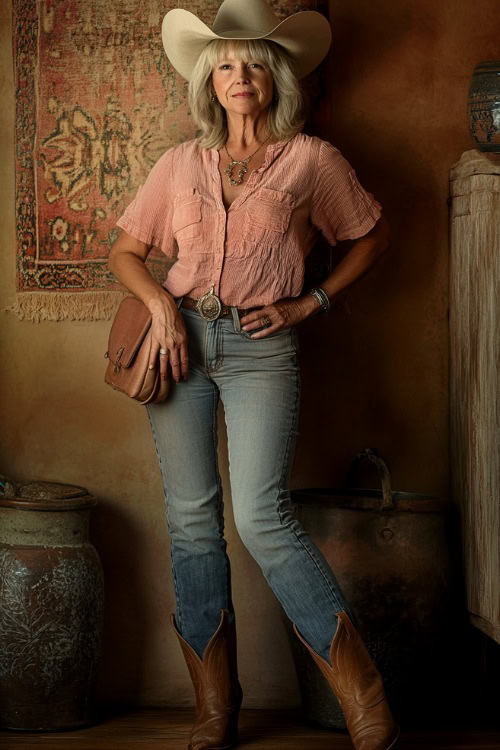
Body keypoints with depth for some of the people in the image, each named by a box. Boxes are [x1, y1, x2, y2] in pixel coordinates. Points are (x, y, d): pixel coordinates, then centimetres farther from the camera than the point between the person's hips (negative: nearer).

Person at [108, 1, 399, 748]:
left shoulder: (310, 159, 4)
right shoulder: (181, 163, 11)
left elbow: (373, 235, 15)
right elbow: (125, 249, 17)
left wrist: (311, 301, 4)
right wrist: (161, 302, -3)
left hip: (259, 346, -4)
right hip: (182, 340, 4)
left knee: (264, 518, -15)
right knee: (191, 519, 3)